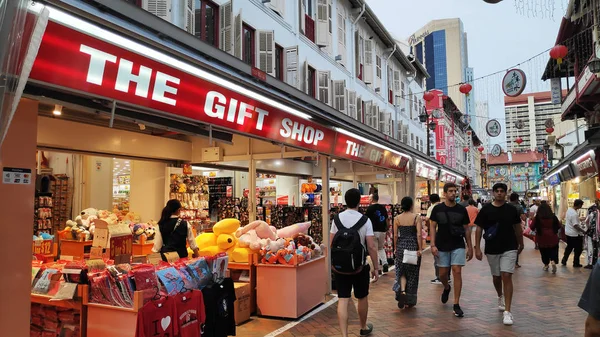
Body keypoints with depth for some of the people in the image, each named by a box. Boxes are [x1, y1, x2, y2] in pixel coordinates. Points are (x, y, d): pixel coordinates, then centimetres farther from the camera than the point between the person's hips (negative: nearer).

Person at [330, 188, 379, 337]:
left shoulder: (337, 218, -4)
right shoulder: (365, 220, -11)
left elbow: (331, 243, -1)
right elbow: (371, 246, -13)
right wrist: (376, 267, -4)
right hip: (360, 265, -1)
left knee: (343, 300, 3)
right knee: (362, 298, 19)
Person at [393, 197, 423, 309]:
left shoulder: (397, 218, 0)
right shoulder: (417, 217, -7)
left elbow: (395, 235, 2)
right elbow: (419, 234, -11)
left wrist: (396, 248, 12)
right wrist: (420, 249, -7)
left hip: (401, 246, 2)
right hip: (413, 245, -1)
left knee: (401, 271, 14)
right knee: (412, 273, 11)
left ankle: (402, 291, -12)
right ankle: (410, 301, 19)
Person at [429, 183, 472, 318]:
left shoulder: (462, 210, 1)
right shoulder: (437, 209, -1)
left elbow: (466, 229, 6)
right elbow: (433, 227, 0)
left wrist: (470, 247, 5)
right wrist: (433, 245, -9)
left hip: (458, 246, 0)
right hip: (442, 246, 0)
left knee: (457, 272, -8)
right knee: (442, 274, 8)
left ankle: (456, 304, 1)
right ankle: (446, 288, 43)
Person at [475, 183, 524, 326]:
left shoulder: (511, 209, -1)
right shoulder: (485, 209, -4)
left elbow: (518, 228, 10)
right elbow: (479, 229, -2)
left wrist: (521, 244, 16)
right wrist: (477, 248, -7)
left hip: (509, 248, -1)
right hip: (491, 249, 1)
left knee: (506, 277, -10)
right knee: (496, 277, 17)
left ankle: (507, 312, -8)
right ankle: (500, 297, 47)